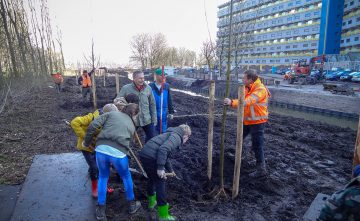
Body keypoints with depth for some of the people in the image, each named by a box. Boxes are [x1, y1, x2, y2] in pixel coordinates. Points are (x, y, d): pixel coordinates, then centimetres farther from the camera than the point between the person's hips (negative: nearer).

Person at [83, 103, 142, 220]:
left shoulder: (111, 113, 16)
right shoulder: (131, 126, 22)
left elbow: (92, 126, 6)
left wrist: (86, 142, 17)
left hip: (101, 149, 1)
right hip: (118, 153, 0)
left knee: (103, 177, 26)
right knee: (126, 177, 27)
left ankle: (101, 210, 33)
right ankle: (132, 204, 43)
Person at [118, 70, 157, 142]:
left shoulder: (148, 88, 0)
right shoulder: (126, 88, -8)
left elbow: (152, 104, 6)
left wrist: (154, 119, 6)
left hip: (146, 119, 3)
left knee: (152, 137, 10)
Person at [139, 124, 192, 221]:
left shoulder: (171, 135, 26)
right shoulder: (176, 137, -3)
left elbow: (166, 156, 38)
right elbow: (163, 149, -22)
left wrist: (170, 170, 48)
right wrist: (160, 168, -20)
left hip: (144, 154, 10)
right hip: (151, 157, -10)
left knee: (152, 178, 29)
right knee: (160, 183, 1)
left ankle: (151, 202, 49)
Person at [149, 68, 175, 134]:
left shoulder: (166, 86, -1)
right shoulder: (150, 86, -8)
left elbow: (169, 100, 5)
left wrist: (171, 112, 6)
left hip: (163, 115, 2)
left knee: (163, 131, 11)